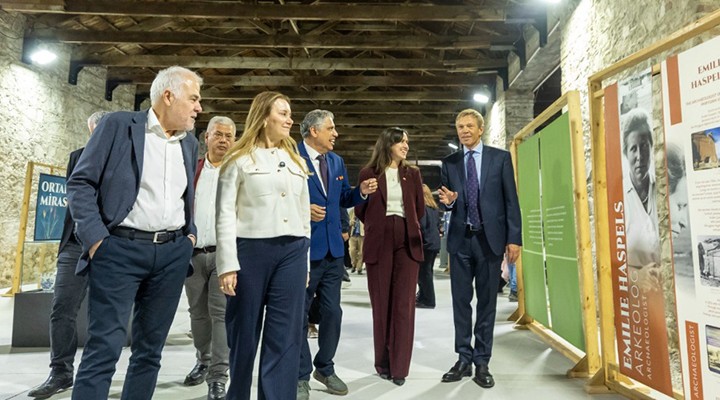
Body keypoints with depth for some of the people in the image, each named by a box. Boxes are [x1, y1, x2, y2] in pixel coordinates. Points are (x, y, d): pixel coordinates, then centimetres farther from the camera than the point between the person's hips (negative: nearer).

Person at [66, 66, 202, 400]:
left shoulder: (190, 143, 13)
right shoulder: (118, 125, -2)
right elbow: (81, 183, -4)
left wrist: (190, 234, 9)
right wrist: (96, 238, -11)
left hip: (173, 253, 5)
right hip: (119, 250, -5)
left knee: (150, 349, 11)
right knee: (104, 349, -4)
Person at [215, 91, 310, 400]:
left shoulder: (296, 160, 16)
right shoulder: (239, 158, 1)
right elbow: (225, 213, -4)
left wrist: (305, 261, 13)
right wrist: (228, 264, -10)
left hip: (292, 252, 4)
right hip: (250, 250, -3)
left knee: (285, 337, 3)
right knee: (244, 334, 10)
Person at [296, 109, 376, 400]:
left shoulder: (337, 161, 12)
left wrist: (362, 191, -2)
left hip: (334, 249, 6)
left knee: (332, 312, 14)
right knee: (299, 314, 7)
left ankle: (325, 368, 33)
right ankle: (301, 376, 24)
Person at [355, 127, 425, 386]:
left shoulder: (412, 173, 10)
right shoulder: (369, 173, 3)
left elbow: (420, 210, 14)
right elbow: (360, 210, 6)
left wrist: (405, 226, 12)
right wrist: (379, 226, 9)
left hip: (408, 241, 2)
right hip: (379, 242, -1)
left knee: (404, 303, -1)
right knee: (381, 304, 4)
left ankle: (399, 366, 7)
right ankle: (383, 362, 19)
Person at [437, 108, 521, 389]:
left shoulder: (500, 158, 3)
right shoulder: (449, 163, 9)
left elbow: (511, 200, 0)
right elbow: (447, 201, 12)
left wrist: (514, 238, -6)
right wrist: (448, 200, -13)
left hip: (490, 238, -2)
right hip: (460, 239, 2)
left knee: (487, 302, 5)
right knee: (461, 301, 7)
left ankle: (482, 363, 16)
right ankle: (464, 360, 18)